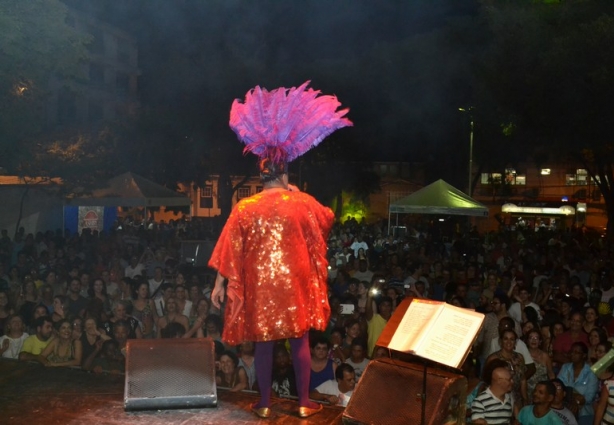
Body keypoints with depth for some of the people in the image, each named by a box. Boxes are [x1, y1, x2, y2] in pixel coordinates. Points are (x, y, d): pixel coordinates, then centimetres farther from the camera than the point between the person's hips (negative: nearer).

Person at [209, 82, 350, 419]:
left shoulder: (244, 208, -4)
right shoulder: (303, 202, -5)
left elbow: (229, 250, -2)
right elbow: (327, 220, 15)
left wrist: (219, 284, 5)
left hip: (258, 283, 1)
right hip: (294, 281, 0)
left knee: (263, 343, 10)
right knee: (299, 341, 10)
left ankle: (264, 404, 19)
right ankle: (304, 403, 17)